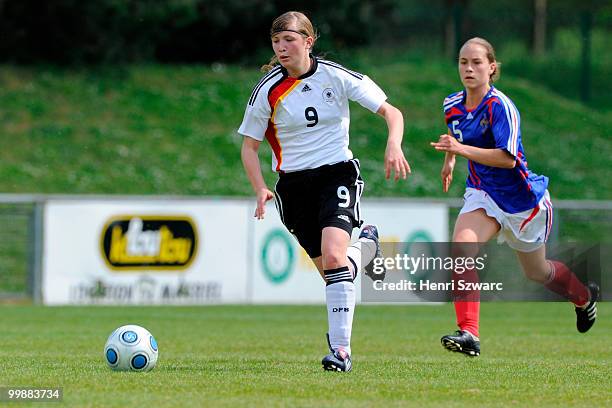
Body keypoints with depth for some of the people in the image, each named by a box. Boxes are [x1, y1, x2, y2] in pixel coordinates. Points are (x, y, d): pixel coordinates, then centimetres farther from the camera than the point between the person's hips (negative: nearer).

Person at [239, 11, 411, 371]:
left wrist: (394, 146, -22)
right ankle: (366, 246, 39)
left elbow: (391, 112, -2)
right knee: (329, 268, 3)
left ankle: (341, 348, -20)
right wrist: (261, 189, -11)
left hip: (337, 172, -3)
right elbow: (250, 146, 4)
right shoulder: (268, 89, -4)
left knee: (333, 257, -25)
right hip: (293, 182, 3)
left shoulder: (336, 76, -7)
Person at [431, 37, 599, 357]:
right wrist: (449, 159, 18)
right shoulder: (453, 105, -3)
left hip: (522, 199, -5)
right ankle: (468, 333, -29)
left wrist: (462, 149, -41)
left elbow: (508, 158, -35)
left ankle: (584, 296, 49)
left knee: (537, 273, 15)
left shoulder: (500, 107, -25)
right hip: (483, 193, 5)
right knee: (460, 248, -25)